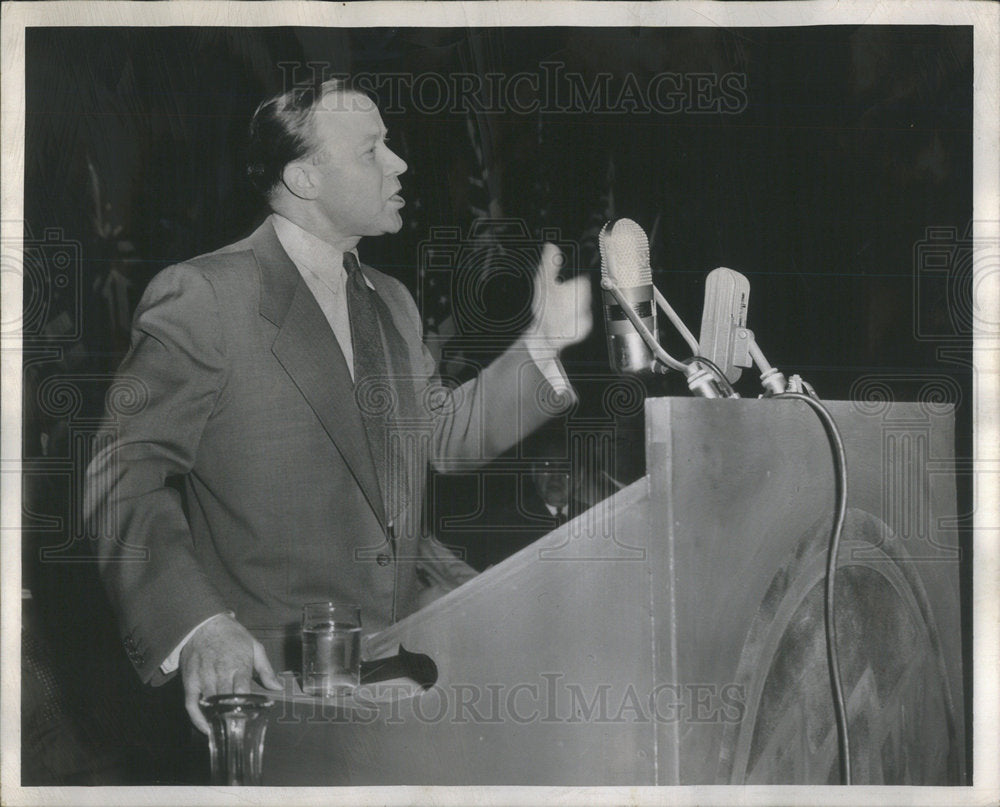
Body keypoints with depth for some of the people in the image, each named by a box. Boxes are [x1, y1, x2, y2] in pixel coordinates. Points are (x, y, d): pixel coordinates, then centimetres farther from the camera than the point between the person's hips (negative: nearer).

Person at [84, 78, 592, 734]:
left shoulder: (389, 301, 18)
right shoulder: (200, 298, -9)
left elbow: (446, 436, 27)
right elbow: (125, 478, -13)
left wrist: (543, 342, 14)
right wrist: (197, 627, -27)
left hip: (414, 614, 8)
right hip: (280, 665, -8)